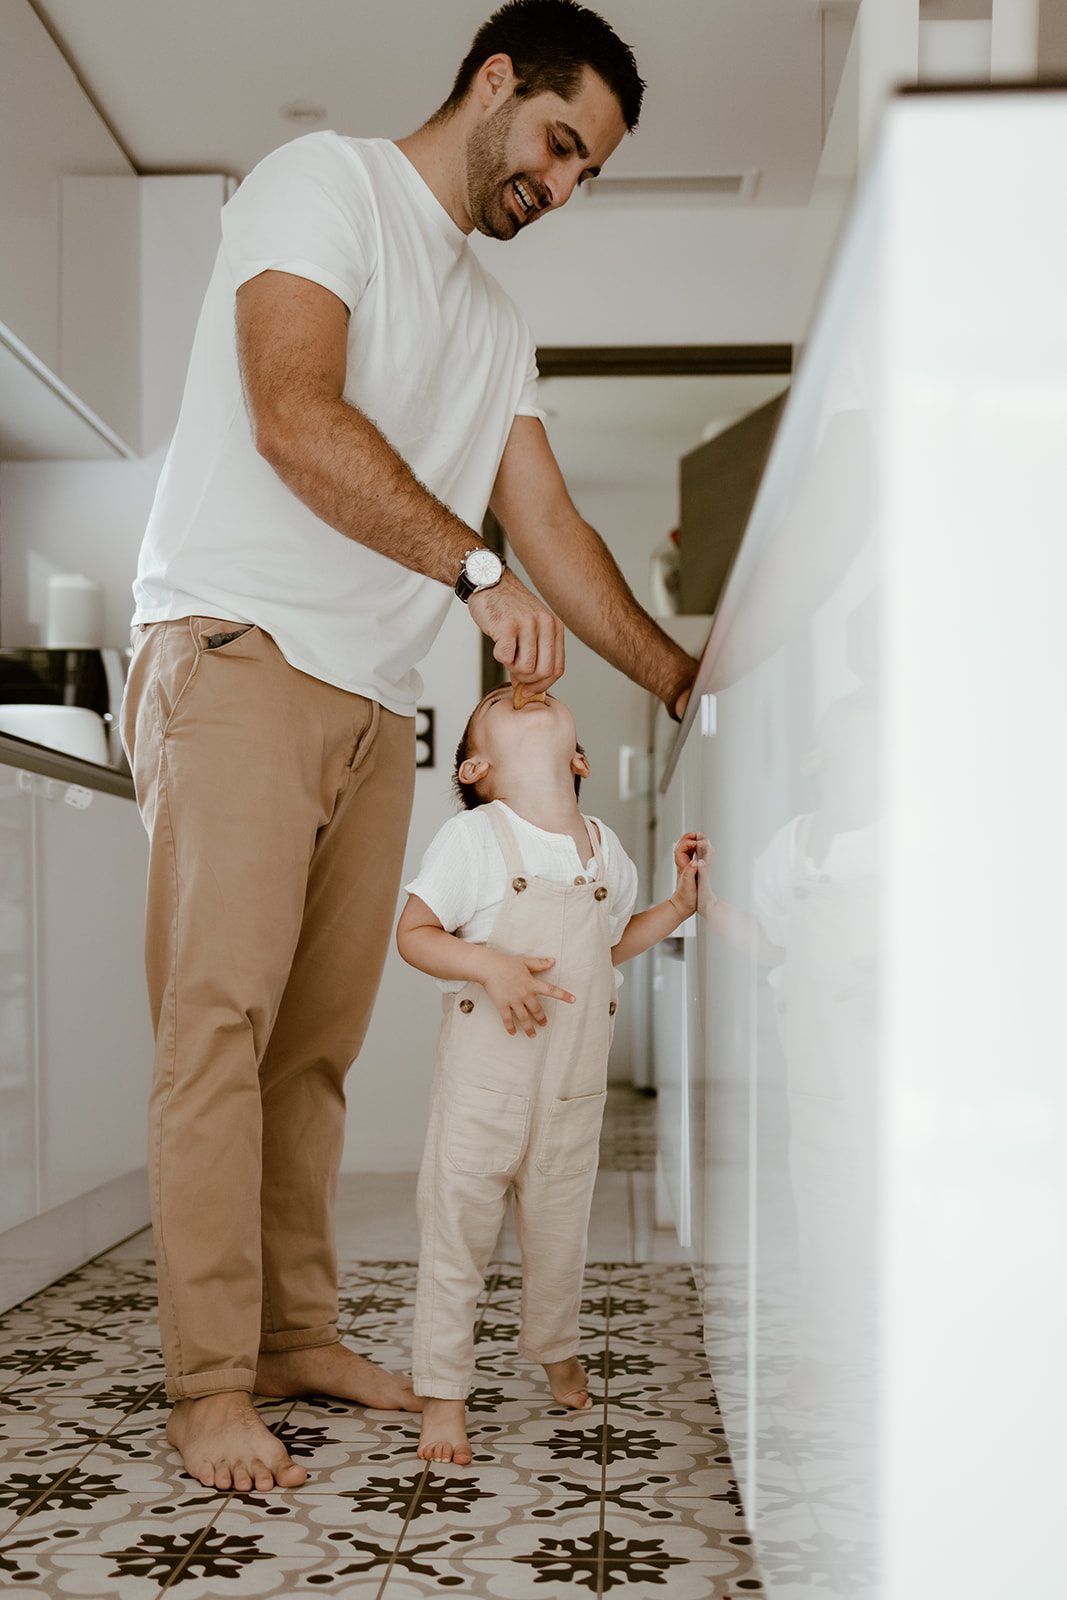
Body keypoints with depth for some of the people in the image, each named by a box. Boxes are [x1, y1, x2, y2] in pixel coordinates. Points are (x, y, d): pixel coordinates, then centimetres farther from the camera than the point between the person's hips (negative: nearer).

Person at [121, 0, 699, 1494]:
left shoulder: (496, 325, 24)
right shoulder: (322, 181, 1)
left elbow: (550, 524, 23)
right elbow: (294, 417, -14)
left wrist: (686, 682, 18)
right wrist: (475, 567, -16)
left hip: (374, 698, 8)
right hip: (239, 647, -7)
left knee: (319, 1033, 6)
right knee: (223, 1010, -11)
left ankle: (296, 1333, 14)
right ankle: (211, 1381, -8)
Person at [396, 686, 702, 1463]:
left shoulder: (605, 848, 7)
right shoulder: (472, 836, -9)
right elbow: (413, 933, -9)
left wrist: (679, 904, 10)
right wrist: (489, 965, -23)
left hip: (575, 1080, 4)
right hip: (485, 1072, -4)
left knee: (560, 1225, 18)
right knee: (458, 1227, 0)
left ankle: (557, 1350, 43)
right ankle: (443, 1394, 14)